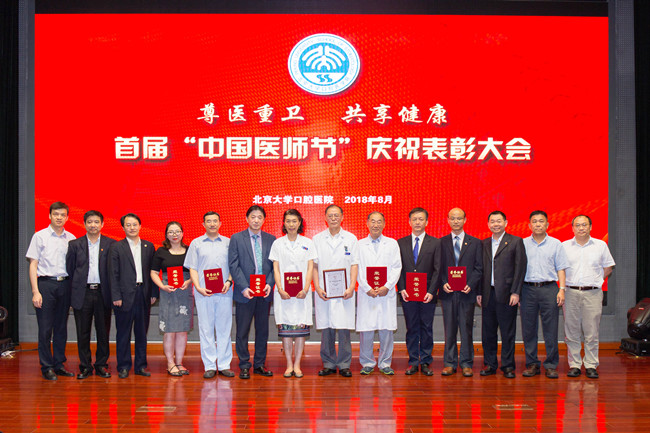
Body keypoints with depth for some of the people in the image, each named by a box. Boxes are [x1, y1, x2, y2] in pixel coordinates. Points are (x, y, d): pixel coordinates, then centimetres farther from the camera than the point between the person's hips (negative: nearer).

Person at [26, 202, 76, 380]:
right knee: (45, 328, -2)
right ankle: (47, 367, 5)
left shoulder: (71, 239, 9)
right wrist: (35, 291, -9)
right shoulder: (40, 236, 1)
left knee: (61, 327, 8)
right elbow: (33, 265, -1)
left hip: (65, 285, 3)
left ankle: (59, 364, 17)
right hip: (46, 284, -3)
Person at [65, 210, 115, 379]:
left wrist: (112, 292, -2)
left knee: (103, 332, 5)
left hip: (102, 293, 0)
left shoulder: (110, 244, 3)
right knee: (83, 332, 4)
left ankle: (101, 365, 16)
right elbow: (70, 269, 7)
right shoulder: (75, 245, 6)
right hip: (82, 294, 0)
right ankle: (85, 367, 13)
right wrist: (75, 289, 2)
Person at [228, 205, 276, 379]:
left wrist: (270, 284, -10)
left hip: (264, 293, 3)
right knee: (242, 330, 2)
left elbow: (274, 265, 6)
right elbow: (233, 265, -5)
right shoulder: (237, 239, 0)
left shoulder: (271, 239, 8)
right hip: (245, 293, -2)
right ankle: (244, 366, 11)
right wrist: (244, 287, -14)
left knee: (262, 330, 8)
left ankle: (259, 365, 18)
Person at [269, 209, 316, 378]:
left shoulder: (307, 243, 8)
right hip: (284, 293, 0)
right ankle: (289, 365, 6)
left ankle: (297, 365, 5)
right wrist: (280, 290, -8)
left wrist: (305, 289, -9)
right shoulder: (278, 243, 7)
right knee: (285, 328, -2)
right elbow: (276, 269, 5)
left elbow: (310, 268, 4)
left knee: (301, 328, -3)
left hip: (302, 293, 0)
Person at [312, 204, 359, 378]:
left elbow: (354, 265, 4)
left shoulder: (350, 238, 7)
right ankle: (329, 364, 12)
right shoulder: (317, 239, 9)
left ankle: (344, 365, 5)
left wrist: (351, 287, -8)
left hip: (344, 292, -1)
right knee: (326, 329, 3)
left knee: (344, 329, -3)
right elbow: (314, 266, 8)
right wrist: (317, 288, -4)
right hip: (323, 292, 1)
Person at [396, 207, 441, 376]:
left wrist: (431, 292, -10)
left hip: (427, 295, -1)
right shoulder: (401, 243, 8)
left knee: (427, 329, 4)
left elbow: (437, 269, -1)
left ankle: (425, 362, 12)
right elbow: (398, 268, 6)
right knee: (411, 329, 6)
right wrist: (401, 289, -6)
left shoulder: (435, 243, 3)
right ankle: (413, 362, 13)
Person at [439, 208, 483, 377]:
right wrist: (443, 284, -9)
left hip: (467, 293, 0)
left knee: (466, 329, 1)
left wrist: (470, 285, -10)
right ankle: (450, 363, 12)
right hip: (448, 293, 1)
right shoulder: (441, 243, 8)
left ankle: (466, 364, 9)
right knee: (449, 329, 4)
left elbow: (479, 268, 4)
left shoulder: (475, 243, 7)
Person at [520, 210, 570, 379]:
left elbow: (561, 269, 6)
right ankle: (532, 364, 12)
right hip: (528, 289, 1)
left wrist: (562, 290, -5)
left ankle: (551, 365, 5)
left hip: (549, 289, -1)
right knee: (528, 329, 3)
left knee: (550, 329, -2)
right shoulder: (522, 244, 9)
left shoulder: (556, 244, 8)